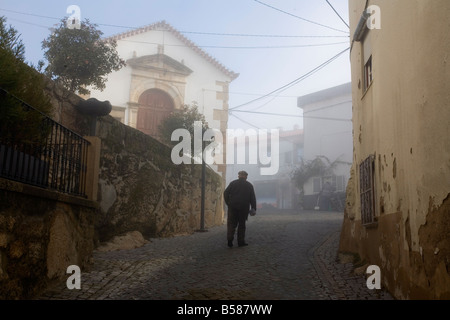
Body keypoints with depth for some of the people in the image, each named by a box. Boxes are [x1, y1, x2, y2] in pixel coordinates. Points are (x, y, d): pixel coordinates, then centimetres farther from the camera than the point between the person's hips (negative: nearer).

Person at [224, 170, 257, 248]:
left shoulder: (233, 183, 7)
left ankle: (230, 238, -14)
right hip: (244, 208, 0)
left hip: (233, 207, 0)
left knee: (232, 223, 4)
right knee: (242, 224, 8)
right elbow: (253, 198, 6)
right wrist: (253, 209, 6)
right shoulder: (249, 185, 10)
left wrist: (228, 203, 6)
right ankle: (241, 241, 8)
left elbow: (225, 193, -2)